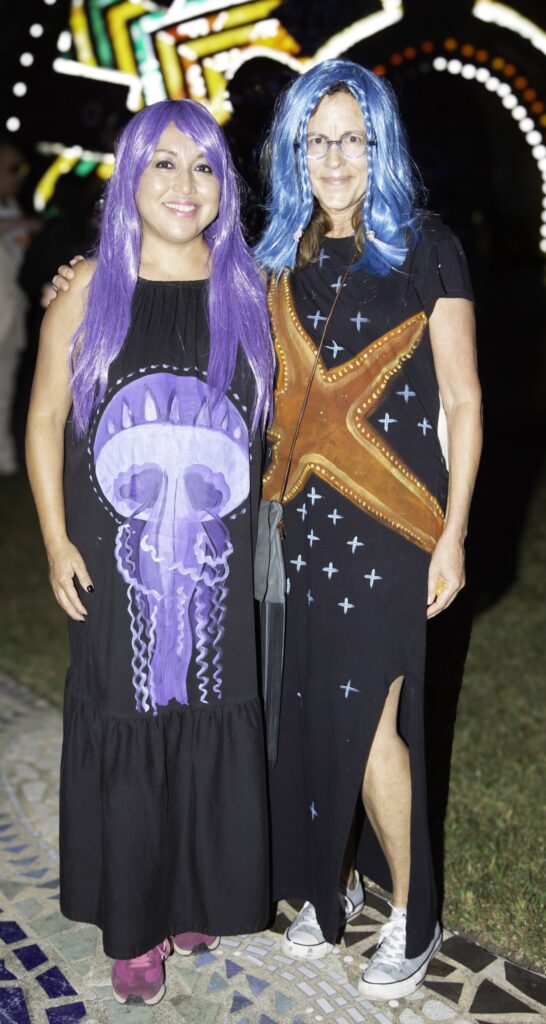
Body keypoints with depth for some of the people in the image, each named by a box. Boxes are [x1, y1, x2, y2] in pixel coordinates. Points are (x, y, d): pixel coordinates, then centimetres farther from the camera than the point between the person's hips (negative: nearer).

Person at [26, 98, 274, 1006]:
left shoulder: (251, 289, 4)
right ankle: (136, 924, 27)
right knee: (127, 734, 8)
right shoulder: (89, 290, 1)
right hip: (116, 564, -1)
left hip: (219, 564, 1)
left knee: (213, 731, 11)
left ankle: (204, 898, 34)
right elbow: (45, 421, 4)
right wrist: (57, 542, -4)